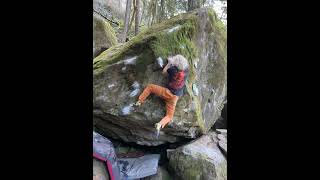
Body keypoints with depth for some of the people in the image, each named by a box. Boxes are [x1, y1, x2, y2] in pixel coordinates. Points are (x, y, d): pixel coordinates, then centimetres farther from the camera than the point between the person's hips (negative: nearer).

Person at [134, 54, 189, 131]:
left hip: (167, 92, -2)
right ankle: (161, 123, -20)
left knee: (150, 87, 17)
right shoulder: (186, 71, -5)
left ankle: (140, 101, 8)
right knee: (169, 116, 10)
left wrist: (169, 63, 16)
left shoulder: (173, 70, -13)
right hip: (174, 98, 3)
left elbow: (164, 72, 8)